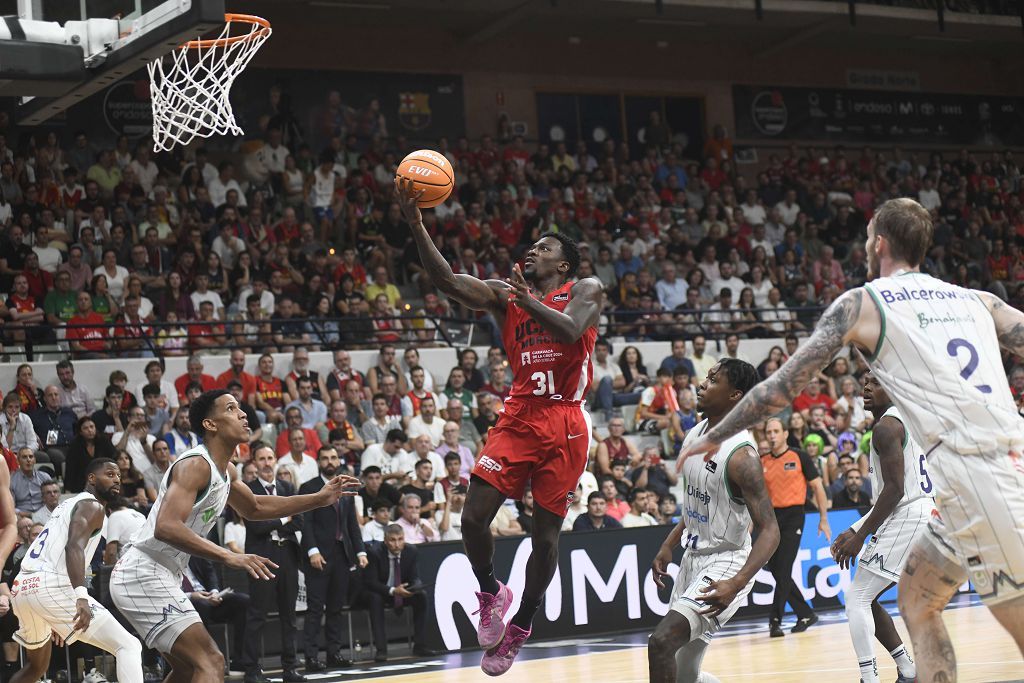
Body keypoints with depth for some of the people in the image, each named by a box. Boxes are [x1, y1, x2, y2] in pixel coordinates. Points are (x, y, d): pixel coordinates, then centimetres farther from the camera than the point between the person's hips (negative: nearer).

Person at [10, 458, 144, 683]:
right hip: (51, 586, -10)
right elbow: (74, 546, -18)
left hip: (23, 586, 10)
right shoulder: (92, 506, 1)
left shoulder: (70, 504, 29)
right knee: (128, 647, -10)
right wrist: (81, 596, -32)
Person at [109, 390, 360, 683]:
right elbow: (165, 527, -32)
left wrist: (320, 499, 21)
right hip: (144, 574, -11)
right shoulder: (195, 465, -19)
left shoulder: (225, 470, 11)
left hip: (159, 576, 11)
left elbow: (254, 508, 30)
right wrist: (230, 557, -38)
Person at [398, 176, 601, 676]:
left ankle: (520, 626, 20)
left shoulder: (585, 291, 2)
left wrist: (527, 300, -18)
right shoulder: (505, 295, 10)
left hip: (564, 423, -3)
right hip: (518, 416, 3)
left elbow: (571, 330, -20)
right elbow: (448, 282, -6)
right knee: (474, 516, -10)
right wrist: (416, 224, -16)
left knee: (545, 531, 3)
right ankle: (491, 592, 18)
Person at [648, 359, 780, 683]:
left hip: (725, 564, -9)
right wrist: (668, 545, 13)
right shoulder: (695, 434, 3)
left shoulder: (740, 455, -22)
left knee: (661, 641, -24)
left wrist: (736, 584, -36)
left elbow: (769, 531, -25)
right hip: (694, 556, 9)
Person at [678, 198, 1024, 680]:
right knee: (917, 598, 19)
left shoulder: (862, 303, 6)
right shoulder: (976, 300, 19)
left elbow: (782, 388, 7)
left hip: (975, 481, -5)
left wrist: (712, 439, 18)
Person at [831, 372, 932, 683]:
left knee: (857, 599, -8)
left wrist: (860, 537, -15)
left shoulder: (886, 427, -11)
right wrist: (856, 530, 20)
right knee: (865, 600, 15)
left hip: (906, 519, -10)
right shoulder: (903, 421, 21)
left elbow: (895, 490, -19)